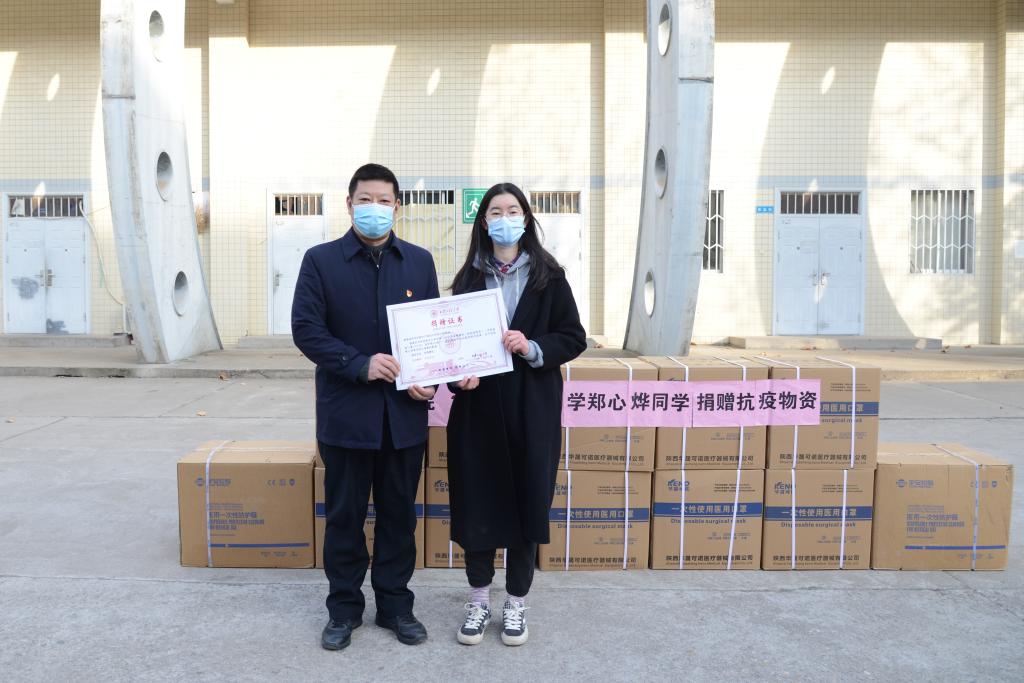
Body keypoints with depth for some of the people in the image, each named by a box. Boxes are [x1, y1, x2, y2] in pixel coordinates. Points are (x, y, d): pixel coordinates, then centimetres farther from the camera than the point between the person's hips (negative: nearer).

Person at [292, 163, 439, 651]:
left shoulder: (420, 261, 7)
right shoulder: (321, 260, -1)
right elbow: (305, 328, -7)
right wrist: (360, 364, -19)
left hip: (405, 414, 2)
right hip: (345, 413, -2)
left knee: (399, 514, 12)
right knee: (344, 515, 11)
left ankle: (395, 604, 29)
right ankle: (344, 607, 28)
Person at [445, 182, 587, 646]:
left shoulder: (548, 276, 1)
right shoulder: (469, 278, 6)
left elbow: (573, 339, 0)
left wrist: (532, 348, -17)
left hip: (532, 408, -1)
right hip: (477, 406, 1)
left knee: (526, 502, 6)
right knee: (477, 503, 5)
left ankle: (516, 606, 24)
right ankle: (478, 603, 24)